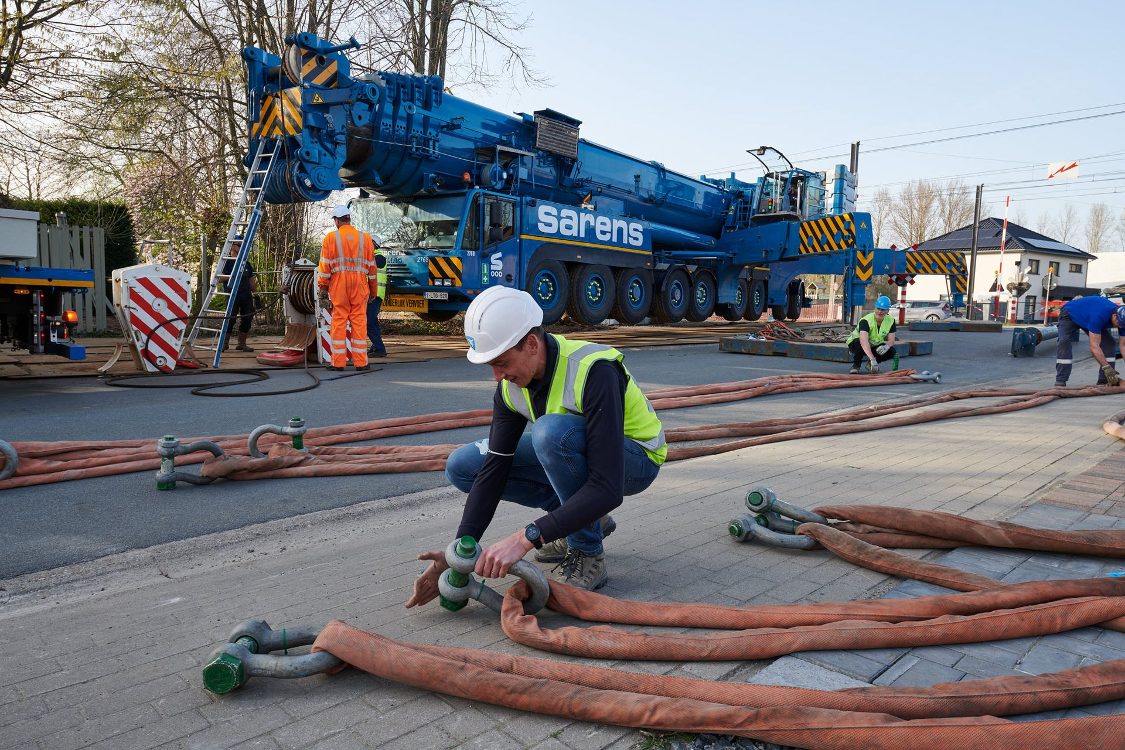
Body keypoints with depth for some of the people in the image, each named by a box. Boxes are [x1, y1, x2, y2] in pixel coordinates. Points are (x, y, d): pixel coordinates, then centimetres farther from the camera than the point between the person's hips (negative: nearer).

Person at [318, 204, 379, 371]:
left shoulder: (331, 238, 2)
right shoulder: (365, 238, 9)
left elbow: (325, 266, 0)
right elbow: (371, 266, 10)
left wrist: (323, 289, 7)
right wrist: (373, 291, 16)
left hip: (338, 286, -1)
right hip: (360, 285, 2)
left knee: (339, 321, 3)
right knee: (359, 321, 3)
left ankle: (338, 362, 5)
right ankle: (360, 362, 4)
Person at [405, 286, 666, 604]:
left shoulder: (594, 371, -35)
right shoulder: (511, 385, -13)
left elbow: (608, 489, -39)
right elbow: (493, 469, -11)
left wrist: (526, 538, -43)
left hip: (635, 458, -7)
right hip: (573, 452, 7)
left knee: (551, 429, -38)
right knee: (462, 466, -5)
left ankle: (588, 556, -17)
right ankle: (583, 521, 4)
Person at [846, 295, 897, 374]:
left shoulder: (891, 321, -11)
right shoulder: (866, 320, -30)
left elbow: (891, 340, -10)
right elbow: (864, 340, -46)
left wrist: (886, 346, -37)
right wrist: (872, 359, -58)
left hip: (874, 346, 5)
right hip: (855, 343, -5)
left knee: (891, 351, -22)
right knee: (860, 344, -39)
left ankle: (870, 364, 4)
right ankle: (855, 366, -13)